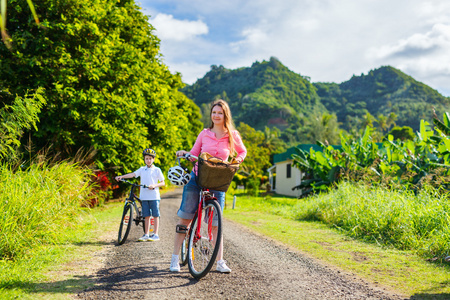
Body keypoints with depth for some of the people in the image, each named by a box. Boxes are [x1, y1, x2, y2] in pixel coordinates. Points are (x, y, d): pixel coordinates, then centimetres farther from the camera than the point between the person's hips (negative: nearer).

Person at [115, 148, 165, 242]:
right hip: (144, 196, 3)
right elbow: (133, 174, -2)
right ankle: (146, 234, 12)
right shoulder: (142, 169, 12)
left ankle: (155, 234, 4)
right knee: (146, 216, 6)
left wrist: (154, 185, -15)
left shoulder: (157, 170, 4)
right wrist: (121, 176, -16)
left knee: (155, 215, -1)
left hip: (154, 196, -2)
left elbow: (163, 183, 3)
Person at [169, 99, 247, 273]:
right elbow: (194, 154, 9)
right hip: (196, 179, 1)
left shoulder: (233, 136, 2)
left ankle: (220, 262, 11)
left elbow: (242, 151, 18)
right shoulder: (204, 134, 3)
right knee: (185, 218, 0)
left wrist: (238, 159, -2)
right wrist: (183, 153, -11)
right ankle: (175, 258, 9)